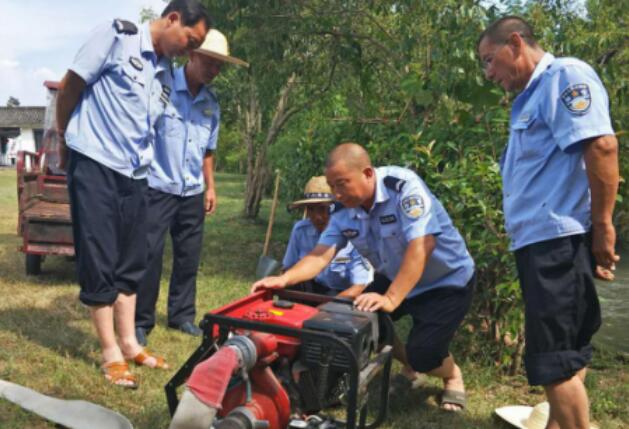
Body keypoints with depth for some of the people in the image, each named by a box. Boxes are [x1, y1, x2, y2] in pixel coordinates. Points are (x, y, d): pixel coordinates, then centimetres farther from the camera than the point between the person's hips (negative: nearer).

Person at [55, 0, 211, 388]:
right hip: (95, 165, -7)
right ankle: (111, 354, 8)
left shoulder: (165, 71, 13)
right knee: (99, 262, -1)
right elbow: (71, 86, -4)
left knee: (131, 263, 11)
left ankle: (129, 343, 23)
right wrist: (66, 141, 6)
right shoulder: (117, 35, -7)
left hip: (135, 173, 7)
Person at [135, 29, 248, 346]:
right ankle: (140, 321, 8)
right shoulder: (161, 85, -9)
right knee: (150, 254, -4)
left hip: (193, 192, 6)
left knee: (188, 257, 11)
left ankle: (182, 315, 23)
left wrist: (210, 187, 17)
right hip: (157, 186, -6)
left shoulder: (212, 104, 10)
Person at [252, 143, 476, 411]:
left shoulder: (403, 186, -30)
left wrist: (391, 300, -46)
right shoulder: (344, 213, -10)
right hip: (393, 278, 7)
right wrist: (284, 279, -36)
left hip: (447, 280, -7)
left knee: (423, 353, -20)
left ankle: (452, 376, 17)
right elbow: (321, 254, -17)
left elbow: (421, 246, -38)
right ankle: (410, 368, 18)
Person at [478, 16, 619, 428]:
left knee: (554, 358, -6)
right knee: (564, 351, 18)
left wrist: (601, 226, -19)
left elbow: (601, 146, -21)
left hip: (559, 239, -10)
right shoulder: (531, 96, 21)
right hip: (539, 239, 10)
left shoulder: (565, 75, -9)